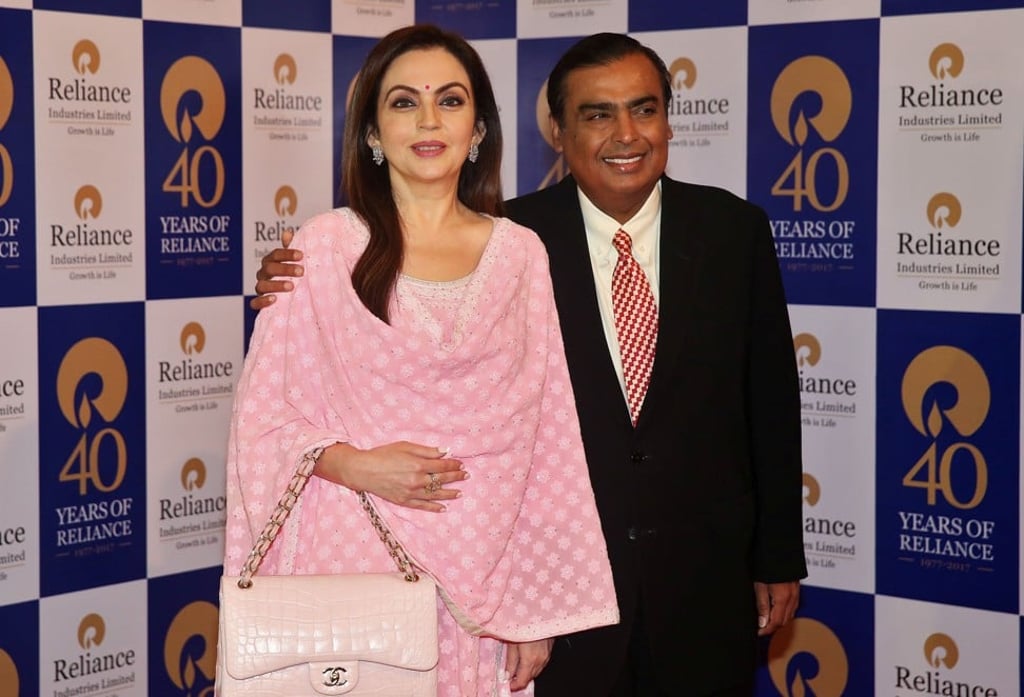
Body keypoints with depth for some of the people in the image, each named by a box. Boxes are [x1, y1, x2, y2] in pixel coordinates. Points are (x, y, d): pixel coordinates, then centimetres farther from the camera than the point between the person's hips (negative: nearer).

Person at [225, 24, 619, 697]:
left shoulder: (521, 253, 4)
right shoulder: (325, 246, -2)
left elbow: (545, 438, 4)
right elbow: (263, 416, 1)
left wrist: (539, 607, 2)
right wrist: (354, 464, -17)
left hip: (481, 568, 2)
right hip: (353, 558, -1)